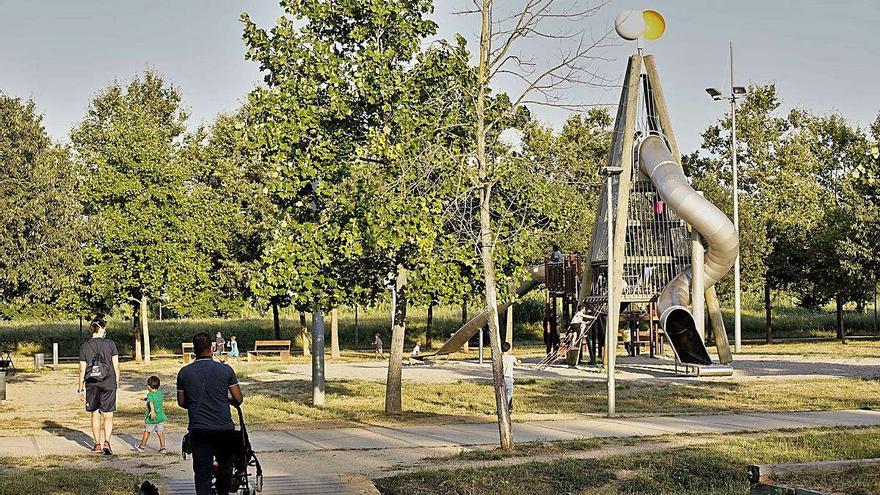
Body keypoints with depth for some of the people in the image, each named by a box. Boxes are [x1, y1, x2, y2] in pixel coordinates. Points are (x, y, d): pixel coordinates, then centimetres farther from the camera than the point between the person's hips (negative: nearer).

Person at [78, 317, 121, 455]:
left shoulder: (85, 346, -1)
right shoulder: (110, 344, -5)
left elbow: (82, 370, 0)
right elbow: (116, 366, -4)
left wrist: (81, 389, 6)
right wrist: (117, 381, 9)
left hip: (92, 385, 1)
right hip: (108, 383, -1)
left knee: (95, 415, 12)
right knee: (108, 416, 2)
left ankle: (97, 445, 18)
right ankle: (106, 442, -14)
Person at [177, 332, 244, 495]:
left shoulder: (184, 373, -1)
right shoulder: (225, 369, -5)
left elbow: (181, 402, 7)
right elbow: (238, 399, -3)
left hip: (198, 430, 0)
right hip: (224, 429, 0)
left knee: (202, 471, 3)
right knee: (225, 466, 20)